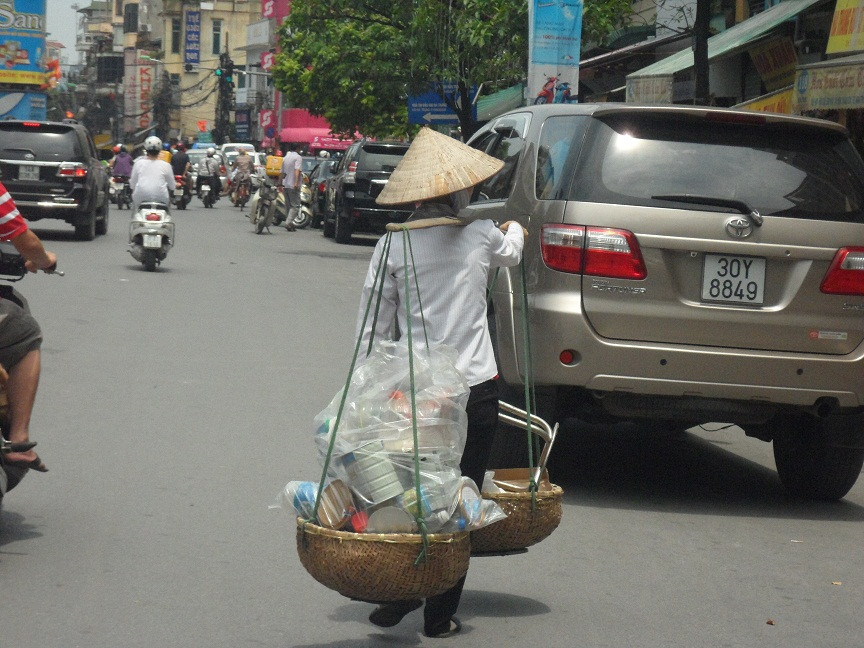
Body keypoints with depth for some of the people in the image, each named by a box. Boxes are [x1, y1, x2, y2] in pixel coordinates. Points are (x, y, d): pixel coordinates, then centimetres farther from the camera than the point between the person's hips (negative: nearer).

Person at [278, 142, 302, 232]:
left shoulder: (285, 158, 15)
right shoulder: (298, 157, -7)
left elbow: (281, 172, 21)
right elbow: (297, 170, -21)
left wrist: (280, 184, 30)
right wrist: (296, 182, -29)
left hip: (285, 185, 7)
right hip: (293, 186, -7)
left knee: (289, 206, 15)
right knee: (295, 206, -7)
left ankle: (290, 224, 16)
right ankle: (288, 222, -22)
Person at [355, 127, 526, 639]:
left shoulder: (393, 246, -3)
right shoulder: (483, 236, -1)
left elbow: (373, 330, -2)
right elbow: (511, 253, 25)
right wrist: (515, 229, 48)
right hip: (476, 389, 0)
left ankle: (397, 597, 9)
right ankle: (441, 615, 10)